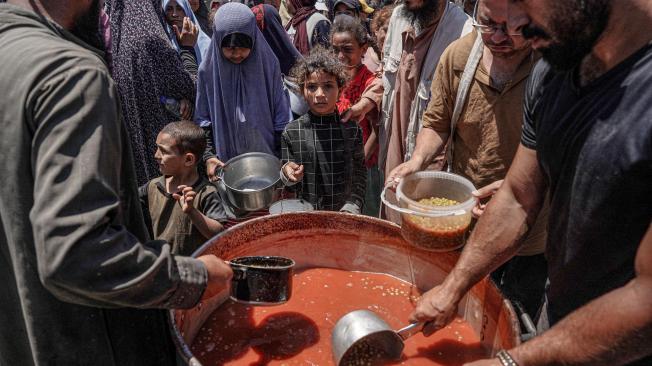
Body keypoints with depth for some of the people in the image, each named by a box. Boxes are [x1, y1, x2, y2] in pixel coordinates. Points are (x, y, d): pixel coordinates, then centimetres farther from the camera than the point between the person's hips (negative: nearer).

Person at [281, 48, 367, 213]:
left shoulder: (352, 130, -5)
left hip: (342, 213, 0)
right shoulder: (291, 132, -6)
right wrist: (287, 174, -18)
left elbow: (359, 174, 2)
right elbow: (287, 185, 2)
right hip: (305, 214, 0)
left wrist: (351, 207, -8)